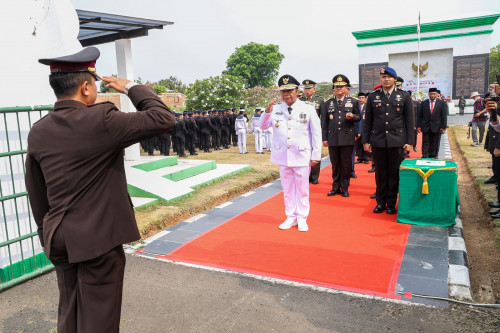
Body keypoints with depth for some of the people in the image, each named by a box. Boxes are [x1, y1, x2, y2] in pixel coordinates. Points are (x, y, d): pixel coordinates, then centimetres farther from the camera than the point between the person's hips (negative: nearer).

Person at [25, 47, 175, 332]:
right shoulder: (101, 120, -18)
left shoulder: (38, 132, 3)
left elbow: (37, 195, 10)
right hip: (98, 239, -7)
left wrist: (48, 234, 21)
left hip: (58, 239, 7)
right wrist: (131, 88, -3)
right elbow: (163, 118, -16)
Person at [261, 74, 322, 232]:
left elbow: (316, 133, 0)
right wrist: (267, 112, -14)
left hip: (302, 156, -2)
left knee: (302, 188, 5)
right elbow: (263, 126, 5)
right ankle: (291, 217, 23)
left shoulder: (308, 109, -2)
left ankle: (302, 218, 18)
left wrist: (316, 156, -3)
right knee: (287, 187, 11)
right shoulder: (276, 109, 4)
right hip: (282, 155, 3)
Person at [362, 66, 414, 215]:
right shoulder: (373, 97, 7)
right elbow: (367, 121, 8)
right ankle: (380, 202, 18)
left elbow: (409, 120, 4)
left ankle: (391, 203, 16)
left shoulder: (404, 96, 5)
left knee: (394, 173, 5)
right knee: (380, 173, 7)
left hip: (397, 141, -1)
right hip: (378, 141, 1)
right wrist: (365, 141, 3)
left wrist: (410, 141, -2)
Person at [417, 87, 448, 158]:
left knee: (435, 144, 6)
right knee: (425, 143, 0)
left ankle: (433, 157, 15)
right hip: (425, 127, 0)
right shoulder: (423, 103, 6)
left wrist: (443, 127, -6)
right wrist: (418, 126, -1)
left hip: (436, 128, 0)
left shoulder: (442, 103, 3)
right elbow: (419, 115, 6)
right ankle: (424, 157, 2)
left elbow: (444, 116, 0)